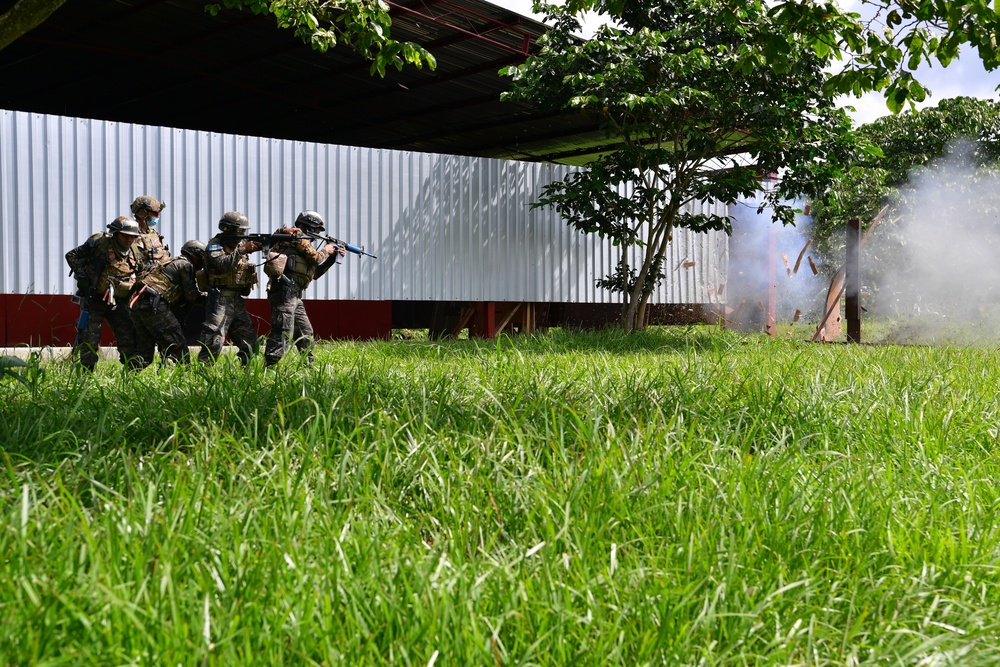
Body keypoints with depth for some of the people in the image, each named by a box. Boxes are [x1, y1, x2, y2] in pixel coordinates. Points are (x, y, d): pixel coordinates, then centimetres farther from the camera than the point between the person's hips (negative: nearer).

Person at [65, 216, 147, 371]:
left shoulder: (136, 253, 5)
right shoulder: (98, 243, -11)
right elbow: (72, 255, -4)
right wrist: (81, 275, -14)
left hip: (118, 303, 4)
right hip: (93, 299, -4)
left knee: (128, 336, 4)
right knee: (89, 338, -2)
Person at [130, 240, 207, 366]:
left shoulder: (172, 263, 31)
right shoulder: (186, 265, 2)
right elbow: (192, 296, 0)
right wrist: (206, 297, 17)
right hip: (153, 304, -9)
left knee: (144, 351, 13)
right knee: (177, 346, -5)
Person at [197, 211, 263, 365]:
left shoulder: (240, 243, 14)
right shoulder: (214, 245, -8)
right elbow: (224, 264, -24)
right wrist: (242, 250, -28)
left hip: (237, 300, 8)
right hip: (220, 299, -8)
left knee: (250, 342, 11)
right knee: (214, 341, -14)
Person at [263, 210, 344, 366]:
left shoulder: (300, 239, 27)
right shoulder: (297, 235, -2)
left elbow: (315, 272, 30)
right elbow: (316, 258, -10)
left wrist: (333, 257, 27)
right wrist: (326, 250, 10)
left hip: (294, 295, 10)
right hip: (285, 291, -10)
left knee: (305, 332, 14)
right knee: (283, 334, -15)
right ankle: (268, 367, -17)